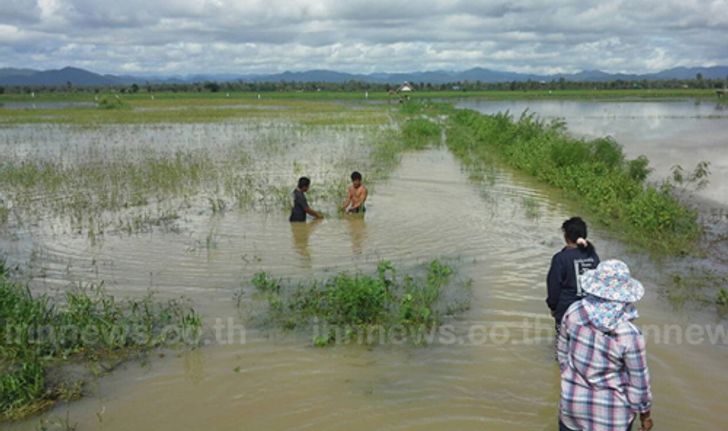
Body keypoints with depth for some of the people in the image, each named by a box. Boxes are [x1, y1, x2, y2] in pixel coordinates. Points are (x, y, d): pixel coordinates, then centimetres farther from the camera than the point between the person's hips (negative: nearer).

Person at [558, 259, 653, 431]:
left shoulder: (573, 312, -15)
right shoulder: (629, 334, -25)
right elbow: (639, 381, -13)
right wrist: (645, 414, 4)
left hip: (572, 403, 3)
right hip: (611, 414, -3)